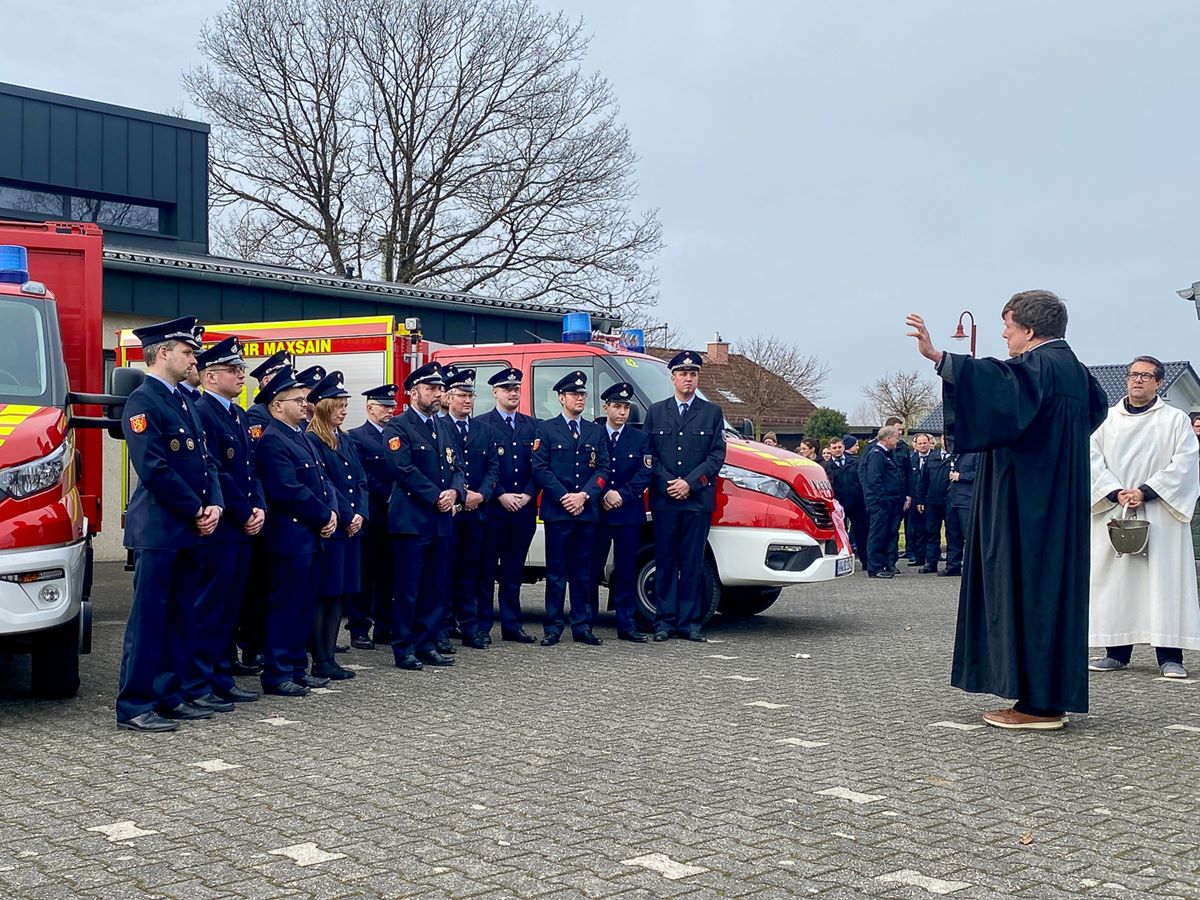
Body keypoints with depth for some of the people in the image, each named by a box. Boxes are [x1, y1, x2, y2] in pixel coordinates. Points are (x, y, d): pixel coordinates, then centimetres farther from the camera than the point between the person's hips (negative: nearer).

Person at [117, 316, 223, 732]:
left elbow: (206, 461, 17)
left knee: (180, 616, 12)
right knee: (149, 617, -5)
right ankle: (134, 706, 1)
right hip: (158, 530, -9)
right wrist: (197, 511, -12)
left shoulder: (182, 402, 18)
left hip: (189, 530, 9)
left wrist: (214, 505, 0)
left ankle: (169, 696, 20)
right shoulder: (142, 401, -10)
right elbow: (154, 469, -17)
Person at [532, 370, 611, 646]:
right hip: (556, 511, -3)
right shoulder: (546, 429, 5)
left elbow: (603, 469, 7)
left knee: (583, 571, 6)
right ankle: (553, 627, 5)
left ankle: (582, 626, 11)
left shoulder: (596, 432, 15)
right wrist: (563, 497, -12)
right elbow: (539, 468, -3)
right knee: (556, 571, 0)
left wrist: (583, 495, -8)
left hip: (587, 511, 3)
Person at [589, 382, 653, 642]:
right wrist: (604, 496, -12)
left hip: (629, 514, 1)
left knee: (627, 571, 3)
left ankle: (627, 625, 7)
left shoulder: (640, 439, 9)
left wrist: (621, 495, -11)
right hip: (596, 513, -1)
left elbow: (644, 474, 0)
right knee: (592, 569, 3)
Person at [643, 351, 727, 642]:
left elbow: (717, 454, 1)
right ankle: (664, 622, 8)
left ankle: (690, 623, 7)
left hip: (698, 500, 0)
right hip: (664, 500, 1)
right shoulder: (655, 412, 11)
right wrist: (666, 483, -8)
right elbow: (647, 454, 7)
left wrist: (690, 483, -10)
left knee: (692, 564, 2)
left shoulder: (712, 412, 9)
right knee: (665, 563, 3)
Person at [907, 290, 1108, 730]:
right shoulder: (1074, 369, 17)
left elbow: (1001, 381, -35)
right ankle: (1051, 698, 16)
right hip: (1057, 507, 10)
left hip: (1028, 508, -10)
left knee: (1028, 589, -8)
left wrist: (938, 357, -45)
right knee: (1051, 588, 12)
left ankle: (1037, 702, -6)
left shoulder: (1040, 367, -14)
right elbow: (1098, 404, 37)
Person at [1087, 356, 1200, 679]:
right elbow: (1093, 458, 4)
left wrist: (1146, 492, -14)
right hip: (1112, 512, 2)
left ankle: (1169, 656, -3)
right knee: (1114, 580, 2)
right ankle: (1116, 652, 9)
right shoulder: (1106, 419, 11)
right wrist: (1116, 492, -11)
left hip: (1160, 513, -2)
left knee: (1165, 578, -5)